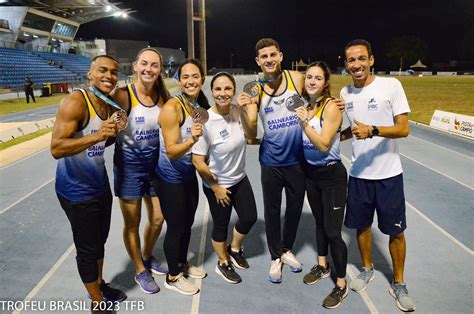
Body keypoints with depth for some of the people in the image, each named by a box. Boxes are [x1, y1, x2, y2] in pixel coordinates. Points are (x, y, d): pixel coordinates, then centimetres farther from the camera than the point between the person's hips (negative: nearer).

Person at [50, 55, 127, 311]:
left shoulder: (111, 105, 3)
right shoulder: (75, 102, -21)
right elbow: (56, 149, -29)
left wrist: (115, 134, -4)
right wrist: (96, 136, -39)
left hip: (100, 185, 8)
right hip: (77, 191, -8)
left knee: (100, 240, 22)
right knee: (87, 249, 8)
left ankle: (100, 285, 44)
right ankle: (97, 302, 28)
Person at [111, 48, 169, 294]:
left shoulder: (163, 96, -1)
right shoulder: (123, 95, -17)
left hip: (155, 163, 5)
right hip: (129, 164, -5)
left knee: (158, 219, 16)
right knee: (132, 224, 11)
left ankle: (147, 257, 45)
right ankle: (140, 271, 34)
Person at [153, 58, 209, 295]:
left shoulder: (201, 106, -1)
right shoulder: (171, 108, -23)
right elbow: (172, 151, -26)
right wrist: (191, 139, -41)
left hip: (189, 174, 7)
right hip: (170, 178, -7)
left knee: (188, 223, 21)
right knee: (175, 227, 7)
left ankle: (183, 264, 44)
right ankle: (173, 277, 30)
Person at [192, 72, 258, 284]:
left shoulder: (237, 111, -11)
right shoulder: (206, 121, -26)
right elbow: (198, 161, -21)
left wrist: (244, 110, -16)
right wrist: (216, 188, -13)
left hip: (240, 179, 6)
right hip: (217, 185, -5)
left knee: (250, 217, 16)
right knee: (221, 226, 14)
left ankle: (234, 249, 47)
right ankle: (223, 263, 43)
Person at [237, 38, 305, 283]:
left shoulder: (297, 79, -5)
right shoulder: (255, 90, -6)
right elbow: (251, 133, -10)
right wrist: (243, 109, -27)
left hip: (298, 159, 1)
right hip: (272, 162, -1)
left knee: (295, 208, 16)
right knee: (272, 211, 11)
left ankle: (287, 249, 41)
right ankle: (275, 257, 33)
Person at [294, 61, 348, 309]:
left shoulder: (331, 107, -17)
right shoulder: (305, 106, 3)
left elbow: (324, 145, -24)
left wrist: (305, 123, -28)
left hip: (331, 175, -7)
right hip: (310, 172, 7)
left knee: (332, 231, -1)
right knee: (319, 222, 21)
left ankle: (341, 285, 17)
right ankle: (322, 266, 41)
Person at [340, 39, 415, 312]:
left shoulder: (391, 85, -9)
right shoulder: (345, 93, 4)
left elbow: (403, 129, -13)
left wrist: (372, 131, -28)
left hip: (388, 174, -3)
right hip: (359, 174, 4)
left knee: (395, 231, 8)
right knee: (362, 225, 16)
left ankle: (399, 284, 30)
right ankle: (367, 269, 40)